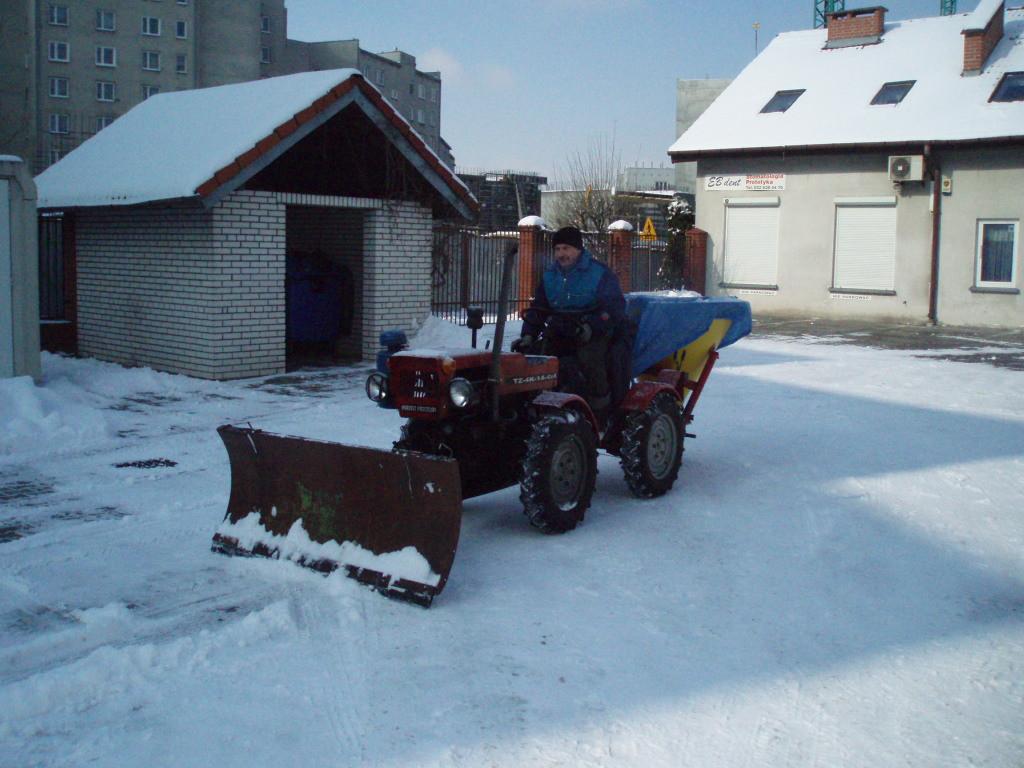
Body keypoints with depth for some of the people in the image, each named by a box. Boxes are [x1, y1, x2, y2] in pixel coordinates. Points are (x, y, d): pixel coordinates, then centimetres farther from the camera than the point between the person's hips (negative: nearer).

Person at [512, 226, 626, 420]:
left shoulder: (600, 273, -5)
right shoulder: (550, 276, 13)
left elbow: (615, 307, -11)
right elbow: (537, 309, 14)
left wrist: (590, 327, -26)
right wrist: (528, 336, -3)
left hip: (594, 333, -5)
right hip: (560, 334, 5)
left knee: (588, 356, -35)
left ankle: (601, 409, -21)